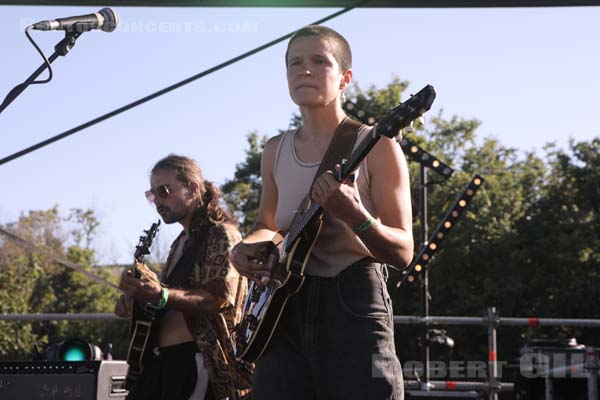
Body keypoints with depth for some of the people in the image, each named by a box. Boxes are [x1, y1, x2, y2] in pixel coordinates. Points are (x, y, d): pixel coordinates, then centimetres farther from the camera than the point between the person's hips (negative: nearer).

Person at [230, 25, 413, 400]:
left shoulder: (375, 145, -5)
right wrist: (246, 249, 2)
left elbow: (403, 252, -8)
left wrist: (354, 216, -27)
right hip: (285, 312, 5)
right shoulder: (275, 151, 10)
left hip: (354, 306, -5)